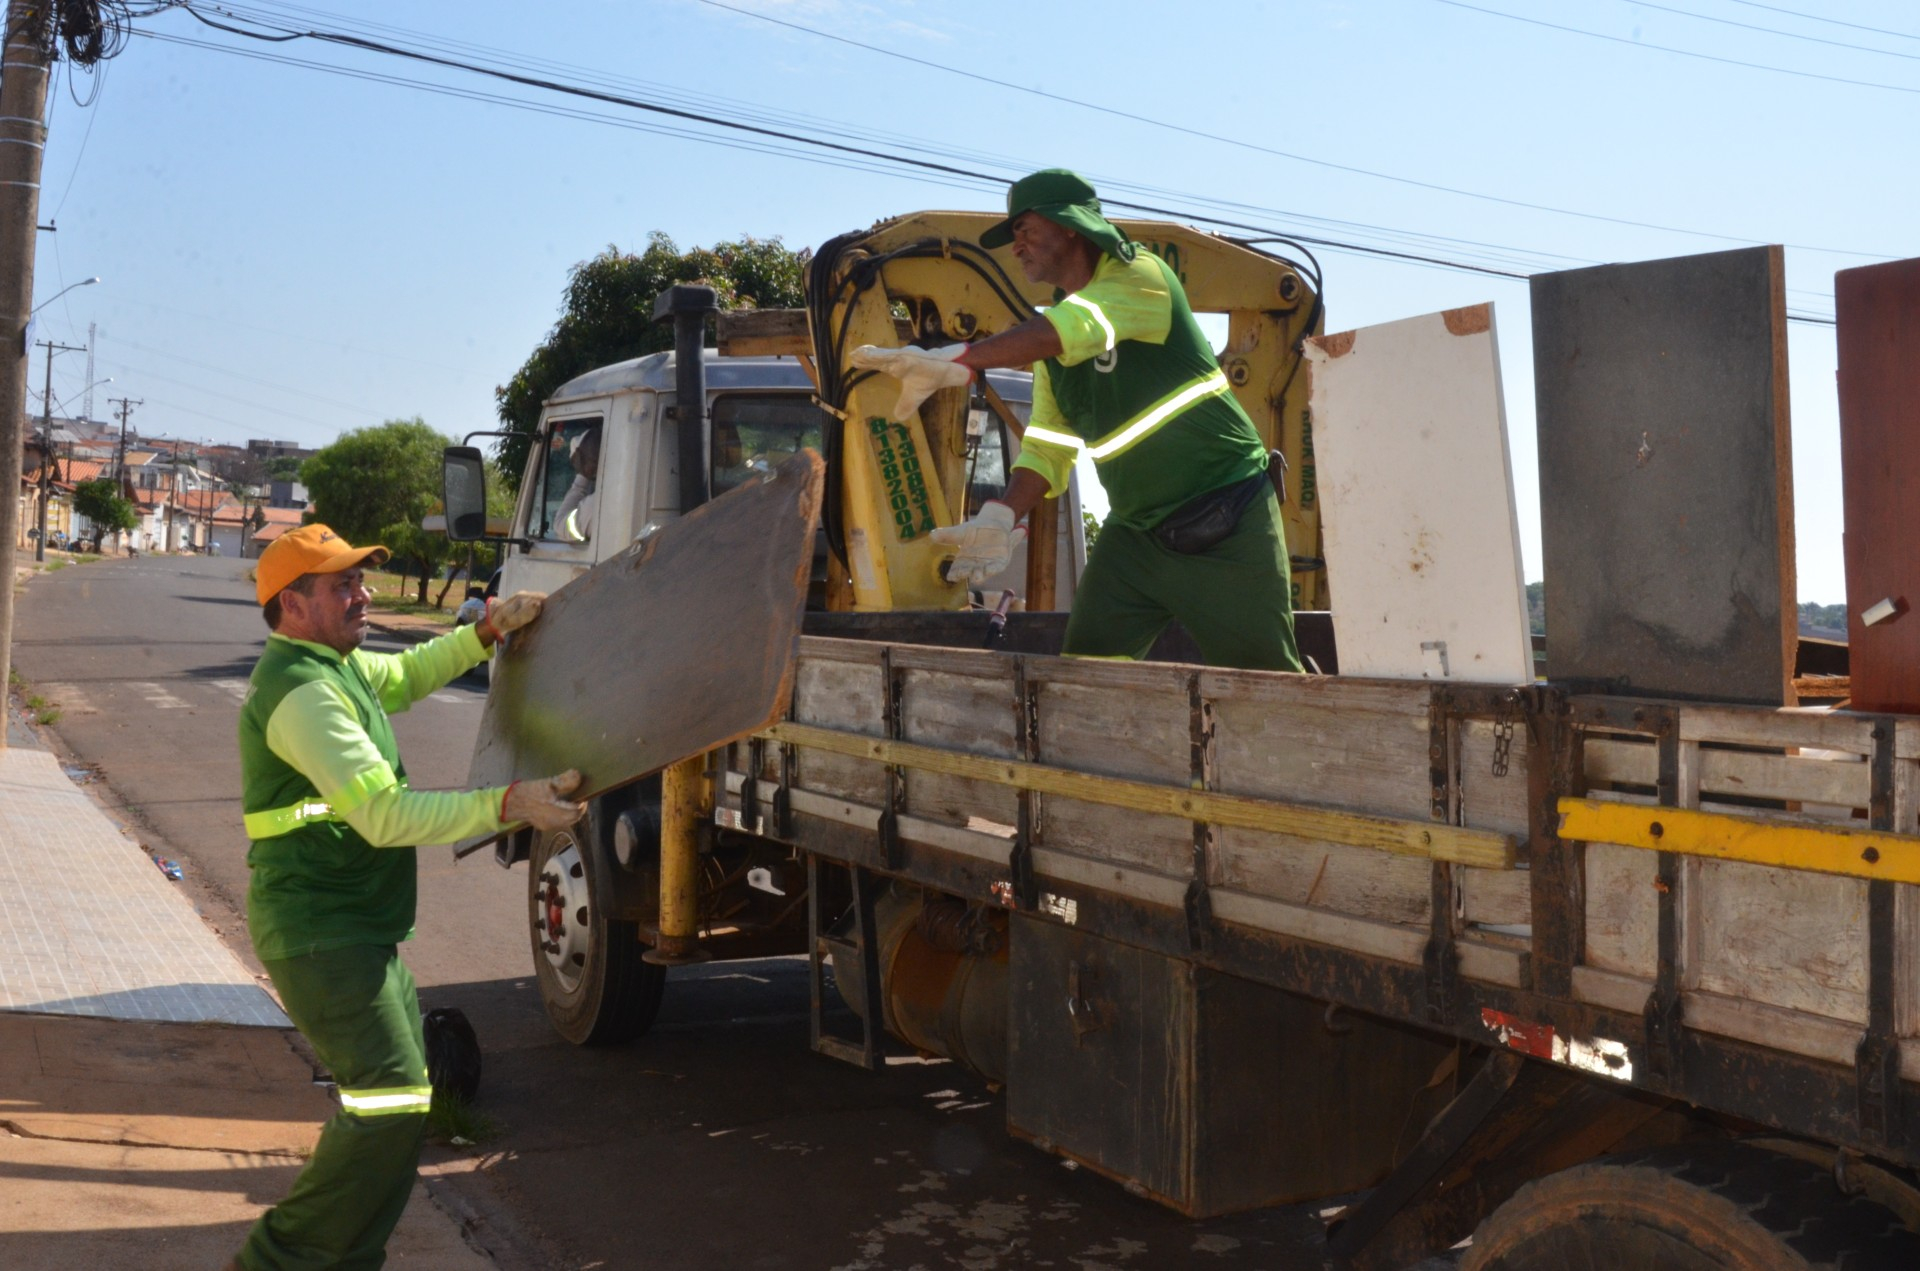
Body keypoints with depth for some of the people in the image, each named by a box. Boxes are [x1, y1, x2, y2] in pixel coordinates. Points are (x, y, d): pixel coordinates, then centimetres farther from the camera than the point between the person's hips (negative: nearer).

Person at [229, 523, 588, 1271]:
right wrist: (511, 804, -31)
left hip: (355, 929, 11)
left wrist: (487, 633, 18)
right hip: (321, 935, -11)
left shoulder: (334, 665, 12)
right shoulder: (304, 691, -20)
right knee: (391, 1103, -14)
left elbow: (405, 676, 32)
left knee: (400, 1094, 15)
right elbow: (386, 814, -28)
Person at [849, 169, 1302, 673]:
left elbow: (1069, 331, -30)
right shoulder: (1051, 349, 11)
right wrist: (1002, 517, -12)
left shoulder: (1140, 275, -11)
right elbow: (1047, 446, 6)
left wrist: (952, 361, -39)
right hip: (1135, 532, 7)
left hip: (1226, 526, -7)